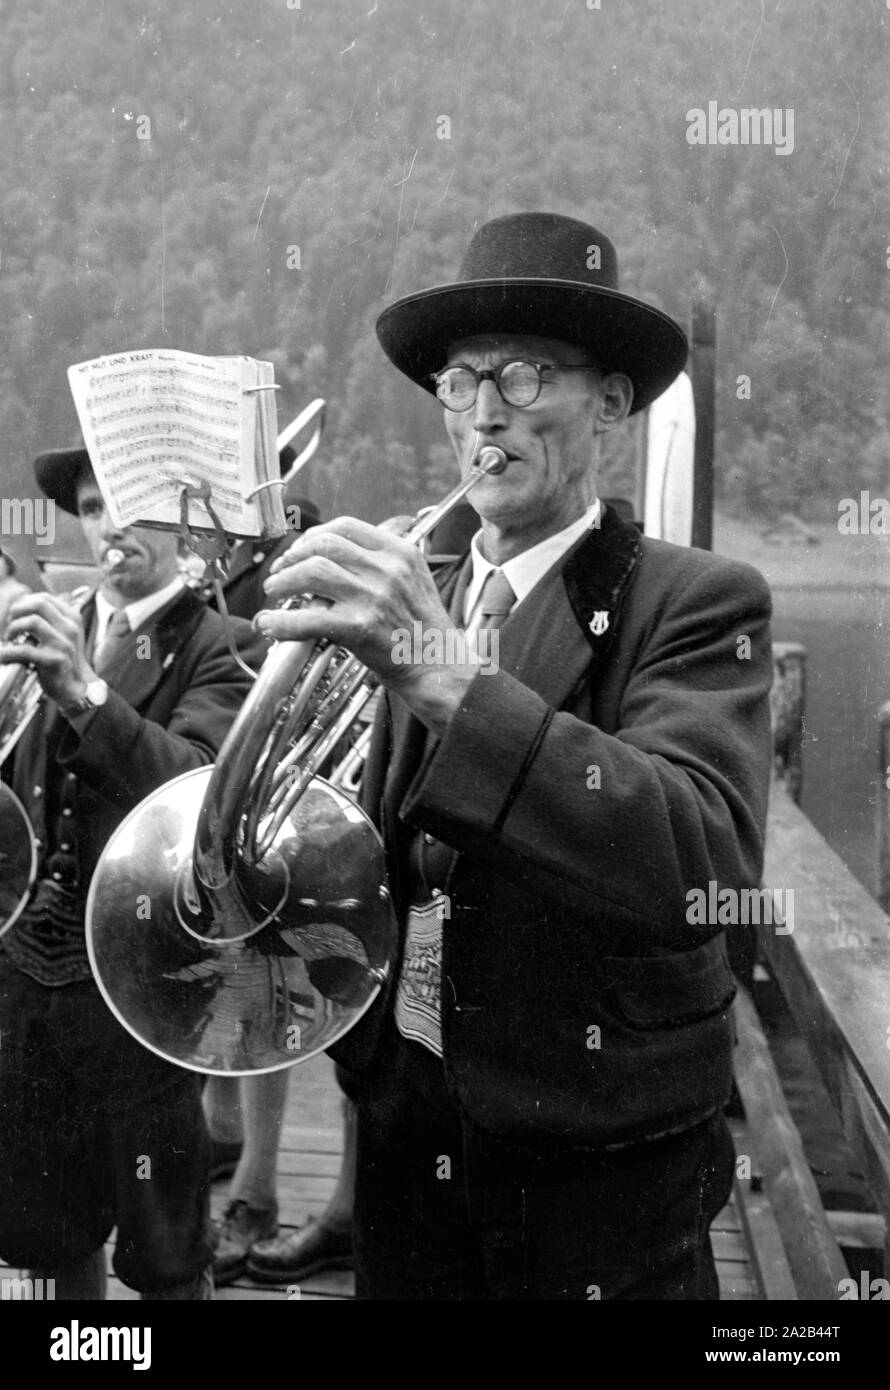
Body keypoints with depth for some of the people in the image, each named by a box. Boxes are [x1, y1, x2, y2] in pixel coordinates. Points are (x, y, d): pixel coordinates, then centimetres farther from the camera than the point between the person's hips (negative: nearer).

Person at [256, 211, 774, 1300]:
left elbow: (709, 862, -28)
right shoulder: (407, 599, 5)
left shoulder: (696, 601, -11)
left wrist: (443, 676, -34)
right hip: (403, 1128, 4)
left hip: (596, 1170, -4)